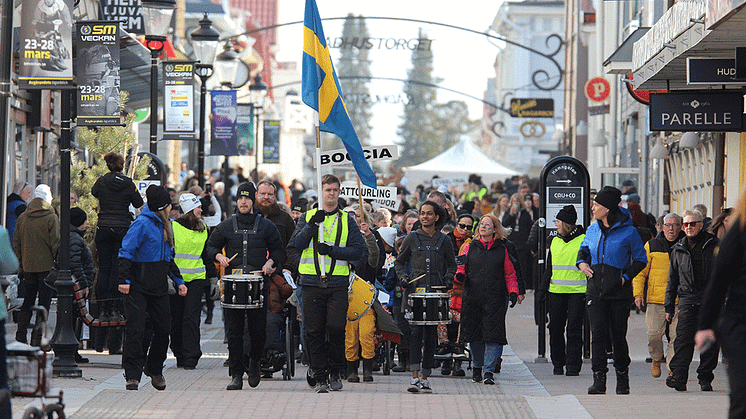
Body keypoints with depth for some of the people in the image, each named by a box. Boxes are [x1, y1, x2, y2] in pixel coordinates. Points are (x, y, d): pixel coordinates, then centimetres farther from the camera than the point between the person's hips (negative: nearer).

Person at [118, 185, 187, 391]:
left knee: (163, 329, 8)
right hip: (138, 287, -8)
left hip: (159, 288, 8)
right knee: (135, 330, -9)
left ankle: (154, 370, 25)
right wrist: (124, 279, -22)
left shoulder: (165, 225, 16)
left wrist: (178, 280, 20)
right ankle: (133, 375, -6)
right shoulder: (142, 224, -11)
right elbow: (126, 252, -15)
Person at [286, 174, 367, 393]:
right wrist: (313, 224, -12)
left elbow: (359, 250, 3)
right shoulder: (307, 217, 11)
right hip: (312, 282, 1)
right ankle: (319, 377, 7)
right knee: (314, 332, -1)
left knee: (336, 328, -11)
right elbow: (295, 245, 0)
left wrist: (332, 250, -10)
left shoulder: (347, 220, 10)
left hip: (337, 283, -1)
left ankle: (335, 372, 8)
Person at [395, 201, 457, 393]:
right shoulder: (412, 238, 7)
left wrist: (447, 281, 1)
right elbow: (400, 262, 15)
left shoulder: (444, 241, 9)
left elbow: (451, 265, 18)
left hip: (436, 293, 1)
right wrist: (403, 277, -2)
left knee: (431, 336, 1)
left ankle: (425, 378, 8)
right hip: (414, 291, -1)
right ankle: (415, 377, -16)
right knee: (415, 332, -13)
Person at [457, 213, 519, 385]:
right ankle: (477, 368, 23)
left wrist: (513, 292, -3)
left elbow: (510, 275, 11)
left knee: (493, 334, -10)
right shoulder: (469, 248, 12)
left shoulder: (502, 250, 10)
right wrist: (460, 275, -11)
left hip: (495, 299, -2)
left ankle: (489, 371, -10)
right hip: (472, 298, 2)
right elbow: (461, 267, 12)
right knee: (474, 334, 6)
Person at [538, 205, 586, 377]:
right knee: (556, 329, 5)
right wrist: (543, 288, 13)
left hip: (577, 291, -5)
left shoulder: (584, 240, -1)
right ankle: (558, 364, 16)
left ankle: (573, 365, -3)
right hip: (556, 291, 5)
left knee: (574, 329, -6)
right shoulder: (555, 241, 15)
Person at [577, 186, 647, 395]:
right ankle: (599, 380, -9)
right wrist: (581, 262, 6)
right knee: (598, 333, -8)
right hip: (596, 291, 3)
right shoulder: (592, 230, 8)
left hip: (619, 292, -3)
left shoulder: (628, 232, -5)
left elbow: (641, 259, 2)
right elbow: (584, 249, 27)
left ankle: (622, 380, 20)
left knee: (618, 336, 4)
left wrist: (626, 277, -11)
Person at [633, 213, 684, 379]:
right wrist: (638, 293, 0)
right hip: (656, 298, 0)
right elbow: (641, 270, 8)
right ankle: (656, 359, 21)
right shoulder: (651, 246, 7)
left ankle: (672, 368, 6)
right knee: (654, 333, -5)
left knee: (676, 335, -3)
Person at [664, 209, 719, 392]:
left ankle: (705, 378, 9)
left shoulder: (713, 245, 6)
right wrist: (669, 306, 15)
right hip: (687, 300, 1)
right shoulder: (678, 249, 14)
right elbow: (672, 279, 18)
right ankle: (678, 377, -18)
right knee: (683, 339, -11)